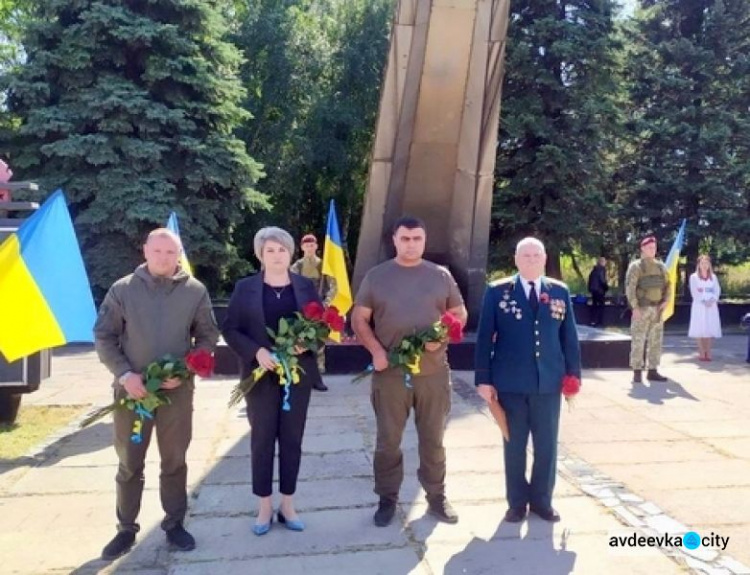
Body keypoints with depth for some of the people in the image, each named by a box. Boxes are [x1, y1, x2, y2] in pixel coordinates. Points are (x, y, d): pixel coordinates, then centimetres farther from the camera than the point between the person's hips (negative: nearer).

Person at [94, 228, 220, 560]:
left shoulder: (195, 291, -1)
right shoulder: (123, 289, -1)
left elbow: (208, 336, 3)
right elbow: (103, 336, 1)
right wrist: (124, 374, -11)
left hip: (177, 390, 0)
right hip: (132, 389, 0)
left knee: (174, 462, 11)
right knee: (129, 464, 12)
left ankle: (174, 524, 27)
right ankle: (126, 528, 27)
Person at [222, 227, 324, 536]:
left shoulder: (306, 286, 5)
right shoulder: (245, 288, 1)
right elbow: (230, 329, -1)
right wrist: (256, 351, -17)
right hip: (261, 374, -1)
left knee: (292, 439, 8)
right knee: (262, 439, 6)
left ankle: (287, 505, 22)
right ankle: (264, 507, 20)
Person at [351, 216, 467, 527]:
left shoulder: (441, 276, 6)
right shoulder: (376, 276, 3)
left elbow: (459, 313, 10)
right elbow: (359, 318, 4)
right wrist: (376, 349, -11)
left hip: (433, 372, 1)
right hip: (390, 372, -1)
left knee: (433, 439, 12)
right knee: (388, 440, 8)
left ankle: (436, 497, 27)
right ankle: (387, 499, 23)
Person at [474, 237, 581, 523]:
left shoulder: (560, 292, 6)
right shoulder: (497, 291, -2)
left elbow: (569, 336, 9)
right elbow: (484, 337, -3)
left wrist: (574, 374, 5)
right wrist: (483, 379, -7)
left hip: (549, 381, 2)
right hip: (510, 383, -2)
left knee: (547, 445, 10)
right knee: (514, 445, 9)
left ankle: (542, 500, 27)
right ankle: (517, 501, 24)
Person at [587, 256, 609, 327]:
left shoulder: (594, 269, 11)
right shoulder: (602, 269, -12)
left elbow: (590, 278, 13)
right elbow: (602, 280, -19)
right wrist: (607, 287, -6)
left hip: (593, 289, 8)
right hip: (599, 290, -8)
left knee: (594, 305, 13)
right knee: (600, 305, 0)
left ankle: (593, 321, 14)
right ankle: (600, 321, 0)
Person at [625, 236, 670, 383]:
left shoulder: (661, 266, 13)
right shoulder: (636, 266, -5)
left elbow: (667, 284, 16)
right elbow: (630, 288, -11)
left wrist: (665, 301, -1)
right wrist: (635, 307, -17)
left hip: (657, 309, 6)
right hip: (642, 309, -6)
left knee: (656, 341, 8)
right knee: (638, 341, -5)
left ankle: (652, 371, 14)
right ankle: (637, 372, 0)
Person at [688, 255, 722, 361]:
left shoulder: (713, 277, 13)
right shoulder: (694, 277, 2)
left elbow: (717, 290, 5)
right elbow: (694, 292, -4)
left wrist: (712, 300, -13)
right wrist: (703, 301, -15)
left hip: (711, 306, 3)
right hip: (699, 306, -3)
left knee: (710, 329, 1)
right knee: (700, 330, -4)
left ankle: (708, 353, 5)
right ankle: (702, 353, -2)